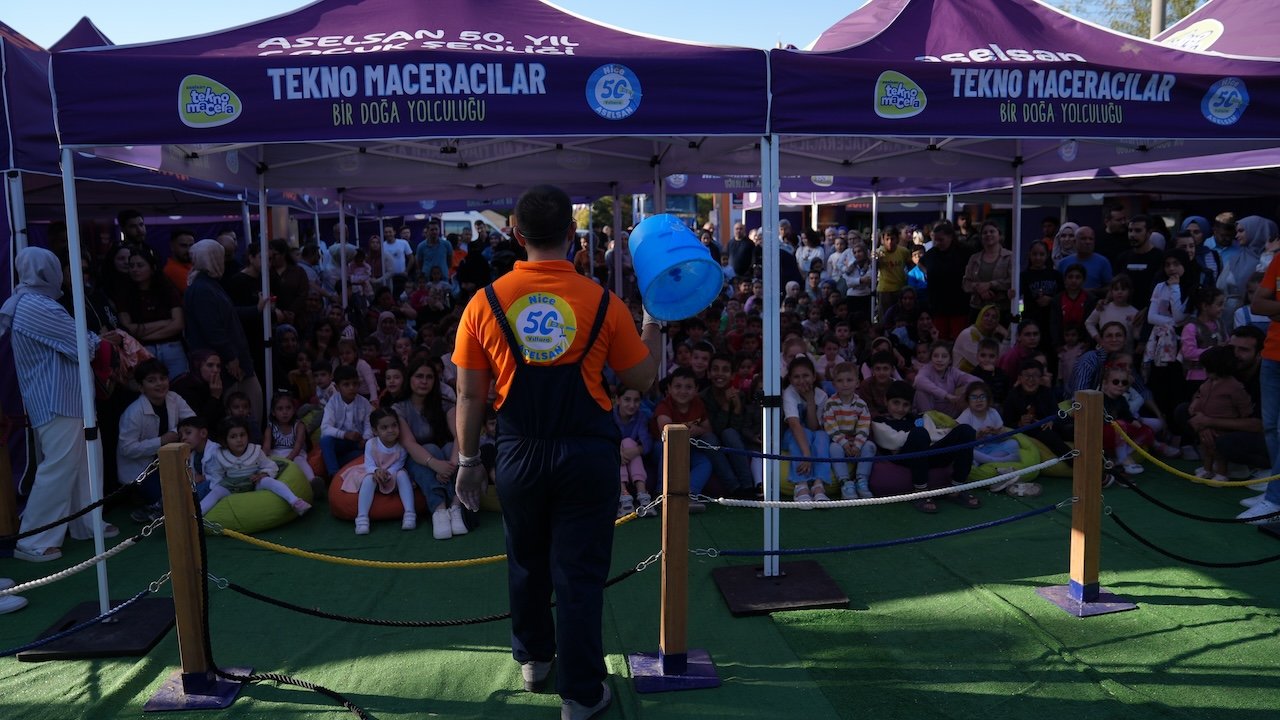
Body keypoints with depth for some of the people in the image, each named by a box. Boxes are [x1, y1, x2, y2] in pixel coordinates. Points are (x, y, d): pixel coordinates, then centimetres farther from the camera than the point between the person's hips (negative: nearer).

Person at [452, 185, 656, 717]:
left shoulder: (485, 303, -6)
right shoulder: (603, 304, -9)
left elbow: (470, 396, -3)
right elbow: (642, 380, 1)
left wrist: (467, 461, 9)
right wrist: (653, 328, 17)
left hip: (520, 454, 2)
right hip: (587, 454, -1)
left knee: (527, 563, 23)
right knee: (579, 573, 9)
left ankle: (533, 658, 42)